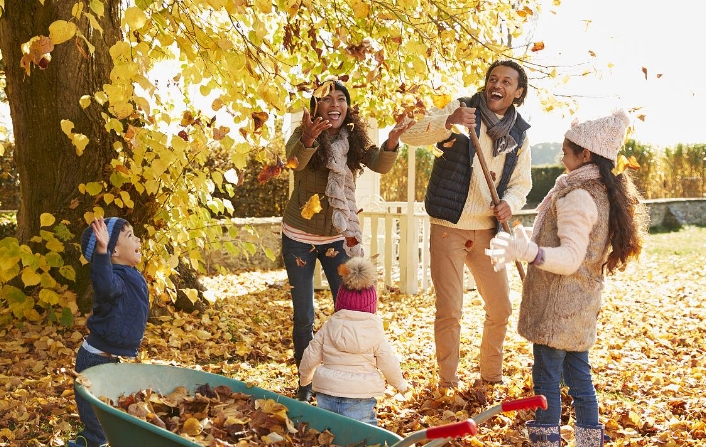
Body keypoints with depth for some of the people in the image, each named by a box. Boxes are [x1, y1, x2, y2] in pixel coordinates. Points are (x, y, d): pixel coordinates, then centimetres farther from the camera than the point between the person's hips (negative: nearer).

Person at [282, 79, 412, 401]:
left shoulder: (354, 137, -6)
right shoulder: (303, 134, -15)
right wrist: (307, 140, -60)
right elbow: (294, 161, -37)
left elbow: (380, 165, -22)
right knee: (303, 316, 5)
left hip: (337, 238, 2)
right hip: (299, 237, -2)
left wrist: (391, 142, -44)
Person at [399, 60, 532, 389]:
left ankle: (491, 377, 32)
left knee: (500, 309, 11)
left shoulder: (519, 134, 8)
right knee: (449, 311, -1)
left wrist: (510, 203, -9)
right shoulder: (461, 109, -6)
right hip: (448, 228, -4)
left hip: (487, 232, 5)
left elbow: (521, 183, 14)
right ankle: (448, 383, 16)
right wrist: (448, 122, -36)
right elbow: (411, 135, -18)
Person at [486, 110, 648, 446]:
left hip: (558, 305, -10)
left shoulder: (577, 196, -19)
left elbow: (571, 258, -25)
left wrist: (528, 251, -41)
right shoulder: (604, 192, 11)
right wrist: (528, 246, 27)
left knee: (546, 380, -3)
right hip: (581, 305, 10)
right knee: (578, 375, 17)